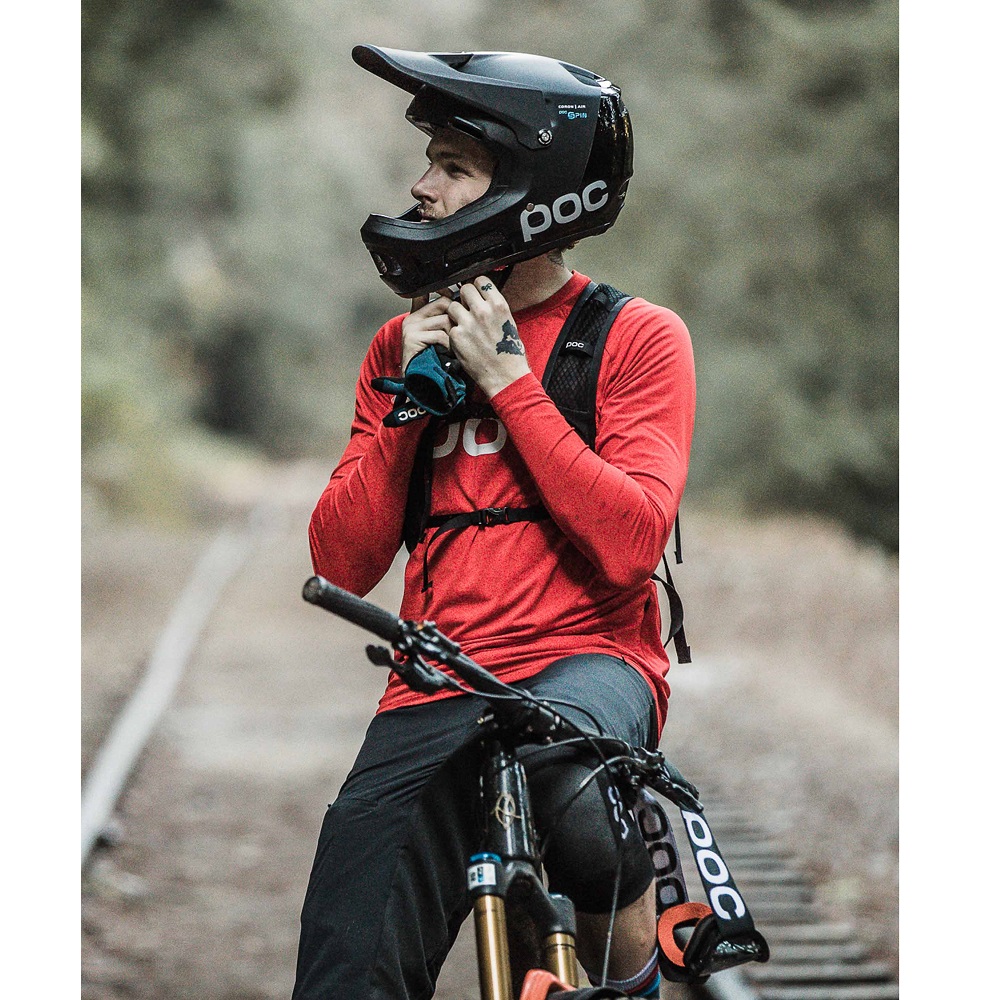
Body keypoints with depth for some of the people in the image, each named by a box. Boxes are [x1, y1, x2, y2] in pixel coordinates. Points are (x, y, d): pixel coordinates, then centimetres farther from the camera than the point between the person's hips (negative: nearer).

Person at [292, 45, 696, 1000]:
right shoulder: (406, 343, 15)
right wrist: (409, 398, -4)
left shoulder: (635, 337, 2)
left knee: (562, 778, -39)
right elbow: (342, 565, 8)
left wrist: (506, 379, -11)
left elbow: (627, 545, -14)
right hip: (433, 698, 4)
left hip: (586, 663, -4)